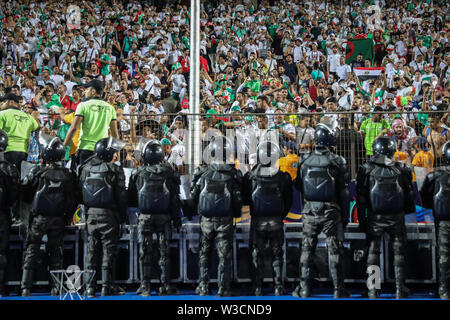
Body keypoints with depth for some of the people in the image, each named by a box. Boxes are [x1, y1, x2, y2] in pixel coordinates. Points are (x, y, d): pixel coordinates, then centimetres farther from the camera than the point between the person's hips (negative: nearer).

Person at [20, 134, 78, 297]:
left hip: (38, 218, -2)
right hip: (58, 220, 2)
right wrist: (66, 217, 13)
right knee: (56, 254, 11)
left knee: (31, 252, 6)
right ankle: (55, 288, 10)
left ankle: (25, 288, 4)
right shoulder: (68, 175, -3)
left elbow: (25, 194, -1)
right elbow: (73, 200, 2)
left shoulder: (37, 172, -11)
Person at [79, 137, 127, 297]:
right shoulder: (115, 170, -9)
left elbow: (80, 192, 9)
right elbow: (121, 196, -7)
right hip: (108, 215, -4)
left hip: (90, 214, 4)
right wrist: (122, 216, 2)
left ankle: (90, 287, 10)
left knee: (91, 249, 9)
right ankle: (107, 286, 2)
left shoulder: (85, 168, 5)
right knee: (109, 250, 3)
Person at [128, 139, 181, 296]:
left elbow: (130, 199, 5)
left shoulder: (138, 173, -1)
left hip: (145, 217, 0)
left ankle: (145, 286, 4)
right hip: (164, 218, 0)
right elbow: (175, 198, -1)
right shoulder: (169, 172, -2)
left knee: (145, 253, 5)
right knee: (164, 252, 7)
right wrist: (176, 218, 5)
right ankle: (165, 286, 8)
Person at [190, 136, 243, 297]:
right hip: (225, 221, -1)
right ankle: (223, 289, 7)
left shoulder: (204, 174, -4)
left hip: (206, 220, 1)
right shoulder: (233, 175, -8)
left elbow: (193, 196, 1)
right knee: (224, 256, 6)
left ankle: (203, 287, 18)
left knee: (204, 253, 16)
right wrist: (236, 213, 13)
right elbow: (238, 200, -6)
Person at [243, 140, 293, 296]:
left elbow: (245, 200, -2)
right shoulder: (284, 177, -11)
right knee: (277, 255, 13)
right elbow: (288, 202, 1)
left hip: (257, 222, 0)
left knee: (257, 256, 11)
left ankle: (257, 289, 11)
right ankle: (279, 287, 12)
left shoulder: (250, 176, -13)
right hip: (276, 222, 0)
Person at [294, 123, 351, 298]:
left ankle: (304, 289, 13)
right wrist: (345, 215, 3)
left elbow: (298, 187, 8)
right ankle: (338, 290, 9)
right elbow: (344, 191, -4)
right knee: (334, 250, 5)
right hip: (331, 212, -2)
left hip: (310, 211, 2)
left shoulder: (304, 160, -1)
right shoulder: (338, 161, -7)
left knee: (307, 249, 10)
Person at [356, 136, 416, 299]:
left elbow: (361, 198, -2)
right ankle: (400, 290, 11)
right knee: (399, 252, 10)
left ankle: (373, 291, 9)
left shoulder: (366, 170, -4)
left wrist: (361, 220, 5)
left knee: (373, 252, 9)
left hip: (375, 218, 0)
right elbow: (409, 194, 3)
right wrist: (409, 211, 18)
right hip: (397, 218, 0)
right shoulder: (402, 169, -3)